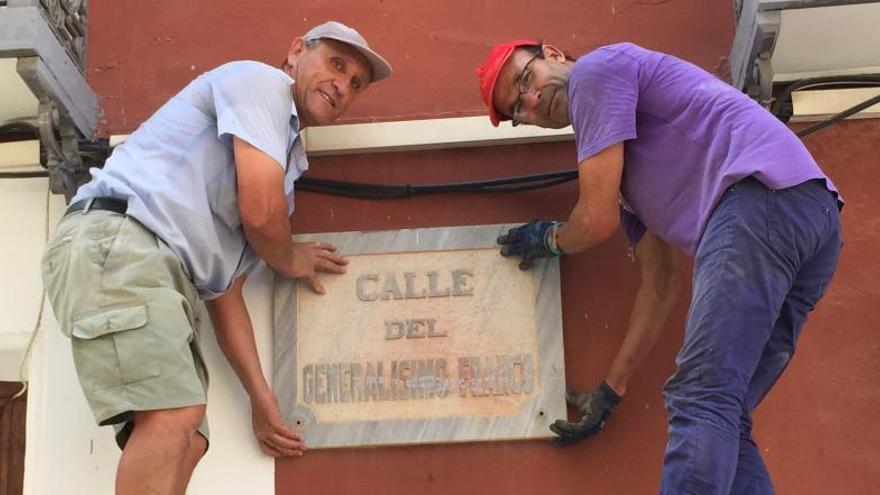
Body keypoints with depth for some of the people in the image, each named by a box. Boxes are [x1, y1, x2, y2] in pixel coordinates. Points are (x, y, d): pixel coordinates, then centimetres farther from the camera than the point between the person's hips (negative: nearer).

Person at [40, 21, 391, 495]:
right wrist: (290, 261, 15)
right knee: (174, 416, -23)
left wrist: (260, 395, 20)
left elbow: (224, 289, 25)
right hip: (116, 240, -9)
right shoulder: (261, 81, 5)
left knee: (186, 440, -1)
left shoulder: (284, 166, 30)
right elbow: (259, 213, -8)